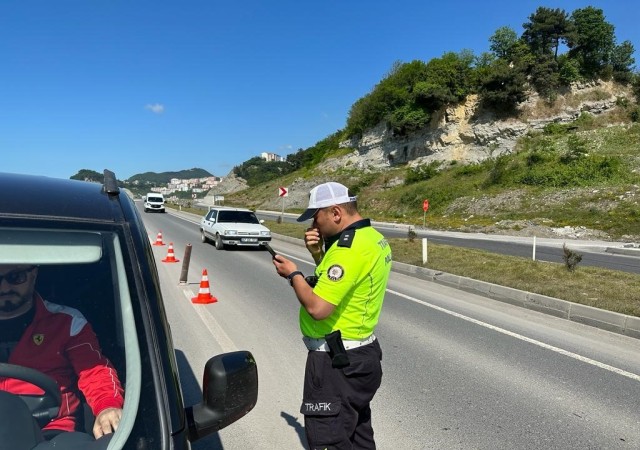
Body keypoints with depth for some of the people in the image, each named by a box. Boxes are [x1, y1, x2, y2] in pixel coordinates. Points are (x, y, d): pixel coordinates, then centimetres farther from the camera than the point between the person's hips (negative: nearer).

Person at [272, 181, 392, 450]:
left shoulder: (349, 249, -25)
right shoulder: (373, 238, 6)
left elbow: (318, 308, -28)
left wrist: (293, 274, -11)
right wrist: (319, 255, 2)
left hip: (336, 361, -10)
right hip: (359, 354, 10)